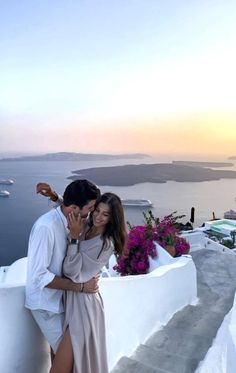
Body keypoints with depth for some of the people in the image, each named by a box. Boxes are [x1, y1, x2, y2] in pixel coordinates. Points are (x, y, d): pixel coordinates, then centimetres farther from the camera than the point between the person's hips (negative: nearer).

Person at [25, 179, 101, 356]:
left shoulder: (69, 220, -5)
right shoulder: (46, 227, -30)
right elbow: (39, 276, -29)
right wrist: (80, 287, -25)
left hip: (60, 296, 7)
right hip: (46, 302, -7)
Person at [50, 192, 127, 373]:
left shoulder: (106, 244, -19)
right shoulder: (86, 228, 1)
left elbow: (72, 271, -21)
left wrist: (74, 237, -23)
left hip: (83, 301, -7)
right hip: (72, 297, 7)